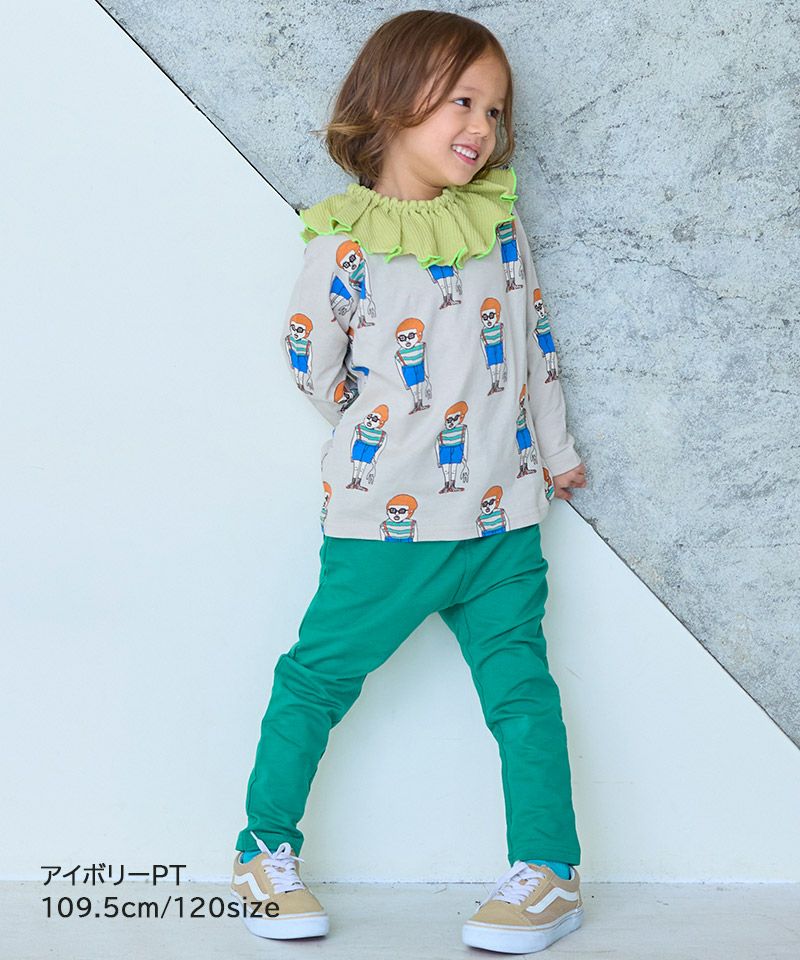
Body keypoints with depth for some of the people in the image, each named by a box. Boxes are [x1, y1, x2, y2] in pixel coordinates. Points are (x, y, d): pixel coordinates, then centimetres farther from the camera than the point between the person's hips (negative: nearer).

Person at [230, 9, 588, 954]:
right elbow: (314, 368, 1)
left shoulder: (500, 220, 6)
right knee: (317, 679, 5)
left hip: (504, 518, 4)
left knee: (520, 685, 5)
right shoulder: (343, 245, -8)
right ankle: (265, 854, 22)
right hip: (385, 522, -3)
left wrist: (554, 448, 21)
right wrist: (389, 436, 9)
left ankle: (550, 873, 15)